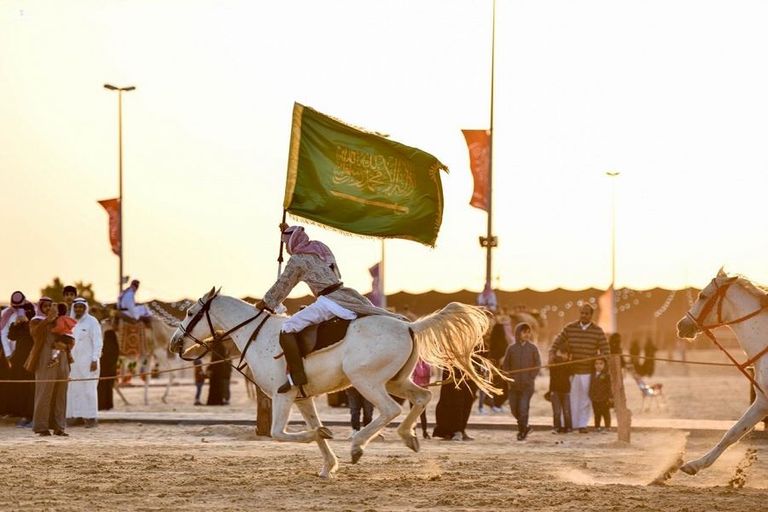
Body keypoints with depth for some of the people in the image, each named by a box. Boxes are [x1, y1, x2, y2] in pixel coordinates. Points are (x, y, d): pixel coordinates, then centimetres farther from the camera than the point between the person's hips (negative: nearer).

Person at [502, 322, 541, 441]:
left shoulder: (532, 348, 1)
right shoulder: (512, 348, 4)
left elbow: (537, 364, 2)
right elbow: (505, 365, 9)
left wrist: (531, 378, -7)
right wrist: (510, 378, -2)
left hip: (527, 385, -2)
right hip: (514, 385, 3)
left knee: (523, 408, -11)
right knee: (514, 408, 6)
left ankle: (522, 431, -1)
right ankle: (525, 427, 28)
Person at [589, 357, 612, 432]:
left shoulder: (607, 375, -8)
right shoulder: (594, 375, 10)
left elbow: (610, 386, -9)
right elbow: (591, 386, 18)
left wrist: (610, 397, -12)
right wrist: (591, 395, 16)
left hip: (604, 399, -6)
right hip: (595, 399, 6)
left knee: (605, 413, 1)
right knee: (597, 414, 13)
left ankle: (607, 427, 6)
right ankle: (597, 427, 21)